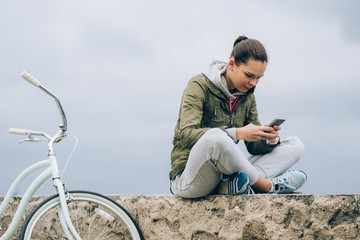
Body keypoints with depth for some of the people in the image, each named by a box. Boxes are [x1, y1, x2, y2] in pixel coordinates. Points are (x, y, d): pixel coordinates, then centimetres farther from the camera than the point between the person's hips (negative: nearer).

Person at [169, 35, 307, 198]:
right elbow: (186, 135, -22)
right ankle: (269, 186, -20)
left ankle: (233, 183, -29)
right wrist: (238, 133, -29)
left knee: (295, 145, -3)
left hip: (225, 173, 7)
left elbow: (254, 146, 12)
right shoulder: (199, 86, -8)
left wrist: (270, 140, -12)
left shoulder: (247, 96, 12)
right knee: (215, 137, -40)